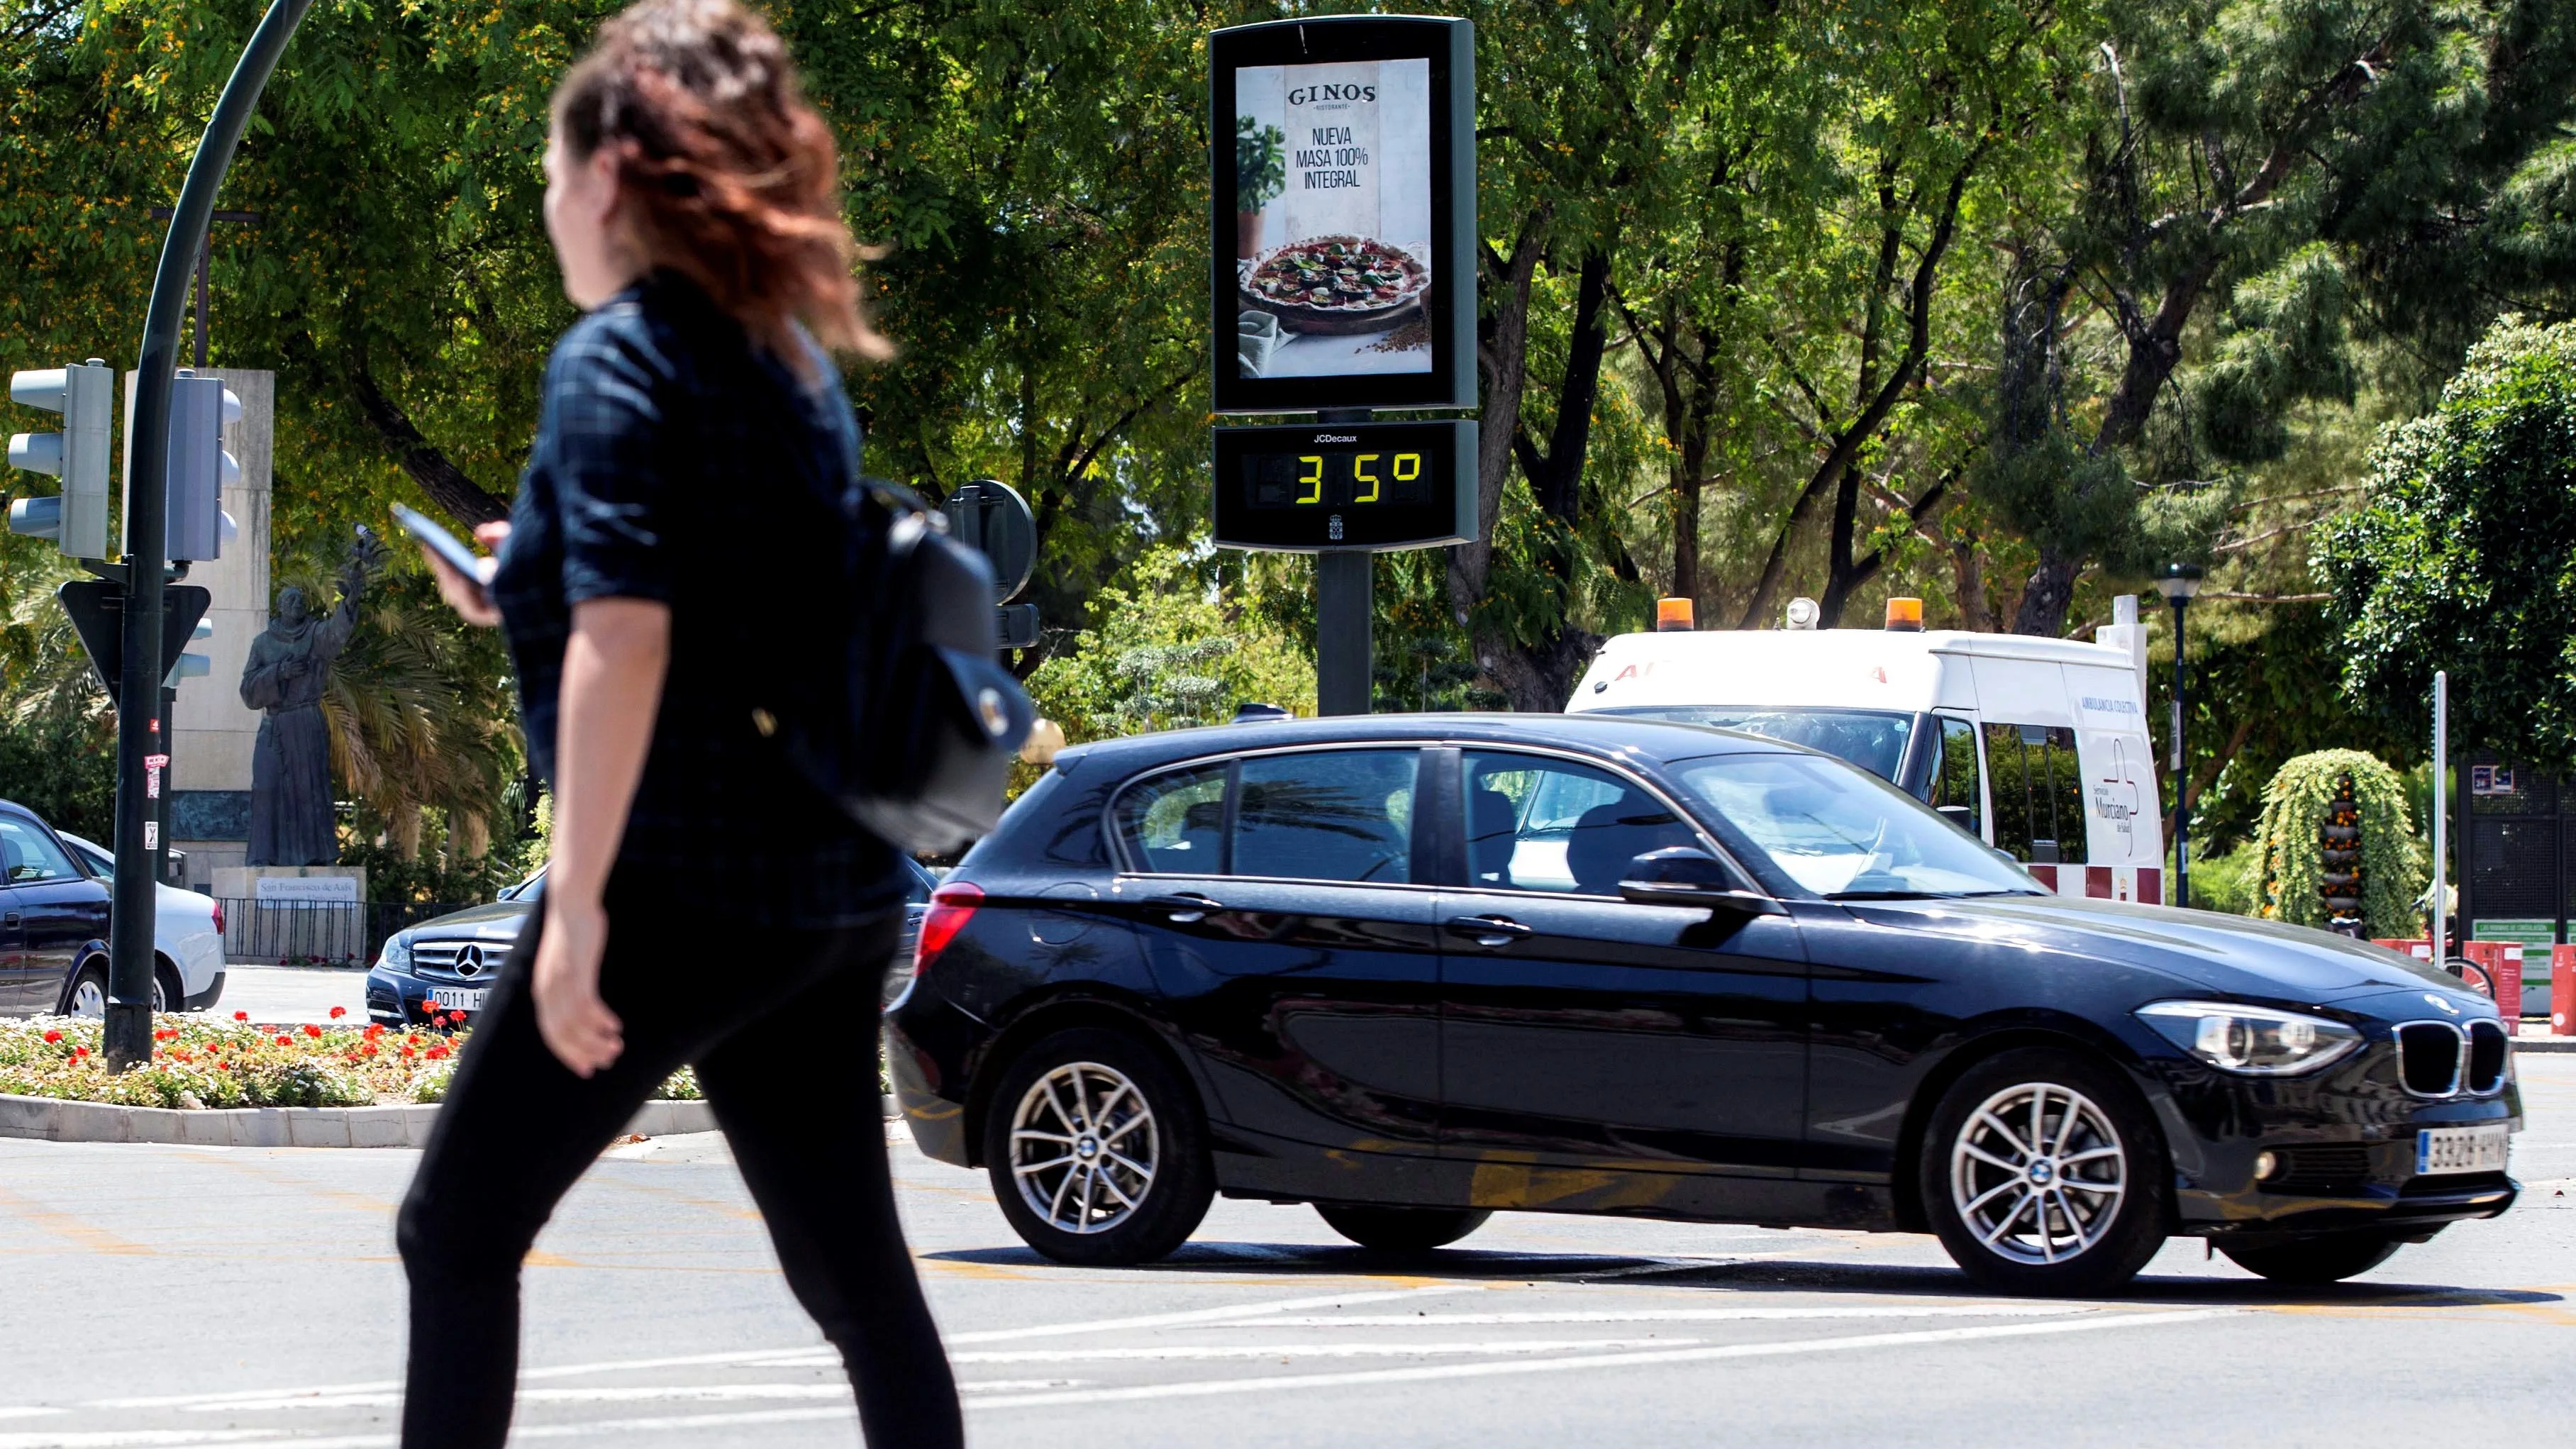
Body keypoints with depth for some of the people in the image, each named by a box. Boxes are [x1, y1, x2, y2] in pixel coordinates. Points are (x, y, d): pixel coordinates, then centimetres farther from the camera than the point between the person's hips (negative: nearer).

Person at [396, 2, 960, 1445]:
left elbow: (626, 639, -21)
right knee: (854, 1268, 11)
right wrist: (532, 590, 23)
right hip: (834, 896, 8)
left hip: (681, 891, -8)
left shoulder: (619, 358, -10)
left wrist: (577, 903, -22)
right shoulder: (793, 361, 14)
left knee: (461, 1231, 4)